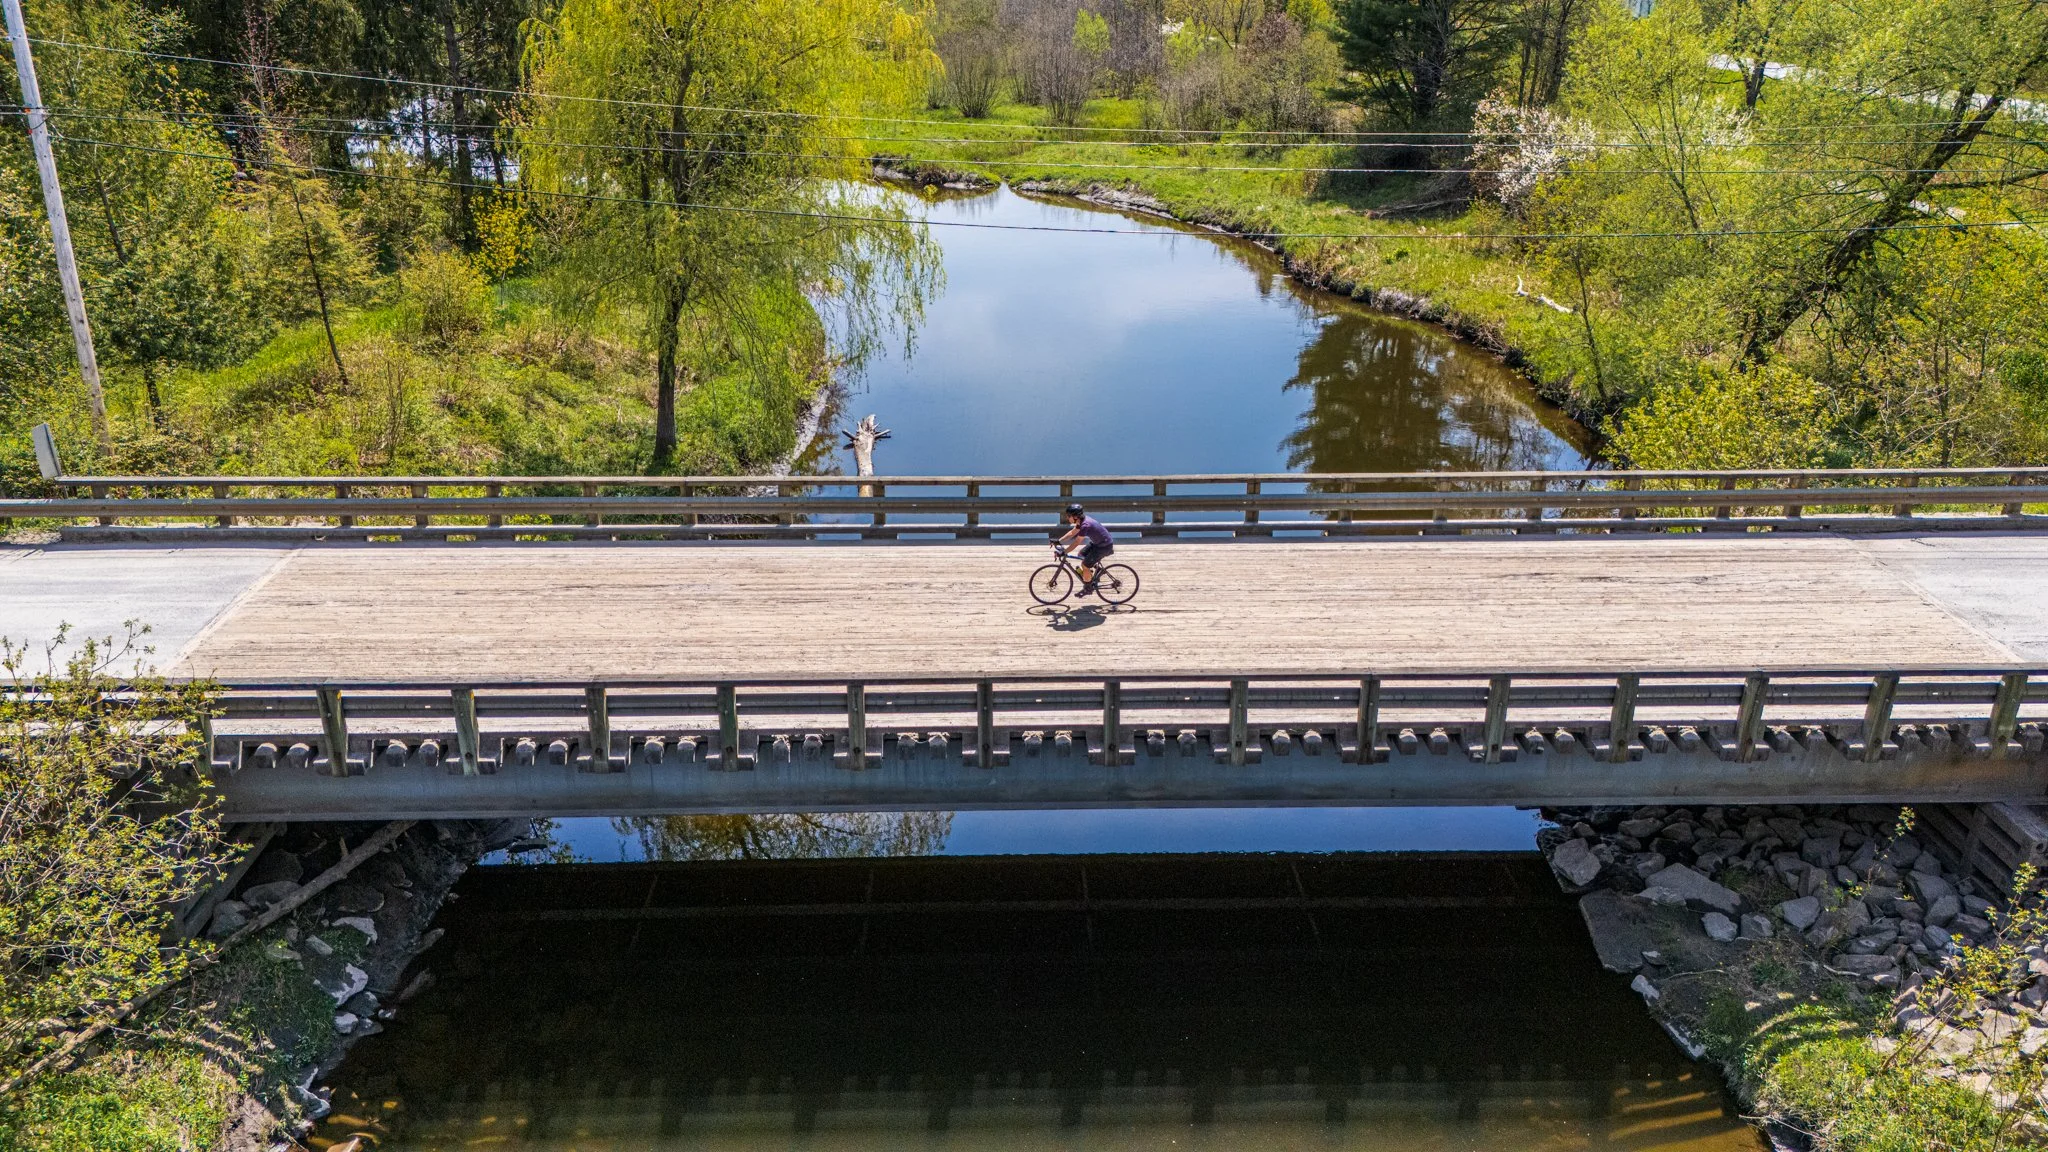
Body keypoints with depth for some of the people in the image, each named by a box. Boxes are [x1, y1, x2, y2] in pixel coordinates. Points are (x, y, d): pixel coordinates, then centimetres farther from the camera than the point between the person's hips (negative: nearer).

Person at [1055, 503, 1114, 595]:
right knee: (1081, 554, 18)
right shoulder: (1082, 520, -1)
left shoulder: (1085, 525, -29)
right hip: (1097, 542, 10)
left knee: (1085, 565, -7)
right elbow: (1072, 533, 9)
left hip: (1105, 546, -10)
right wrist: (1058, 541, 4)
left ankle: (1088, 588, 14)